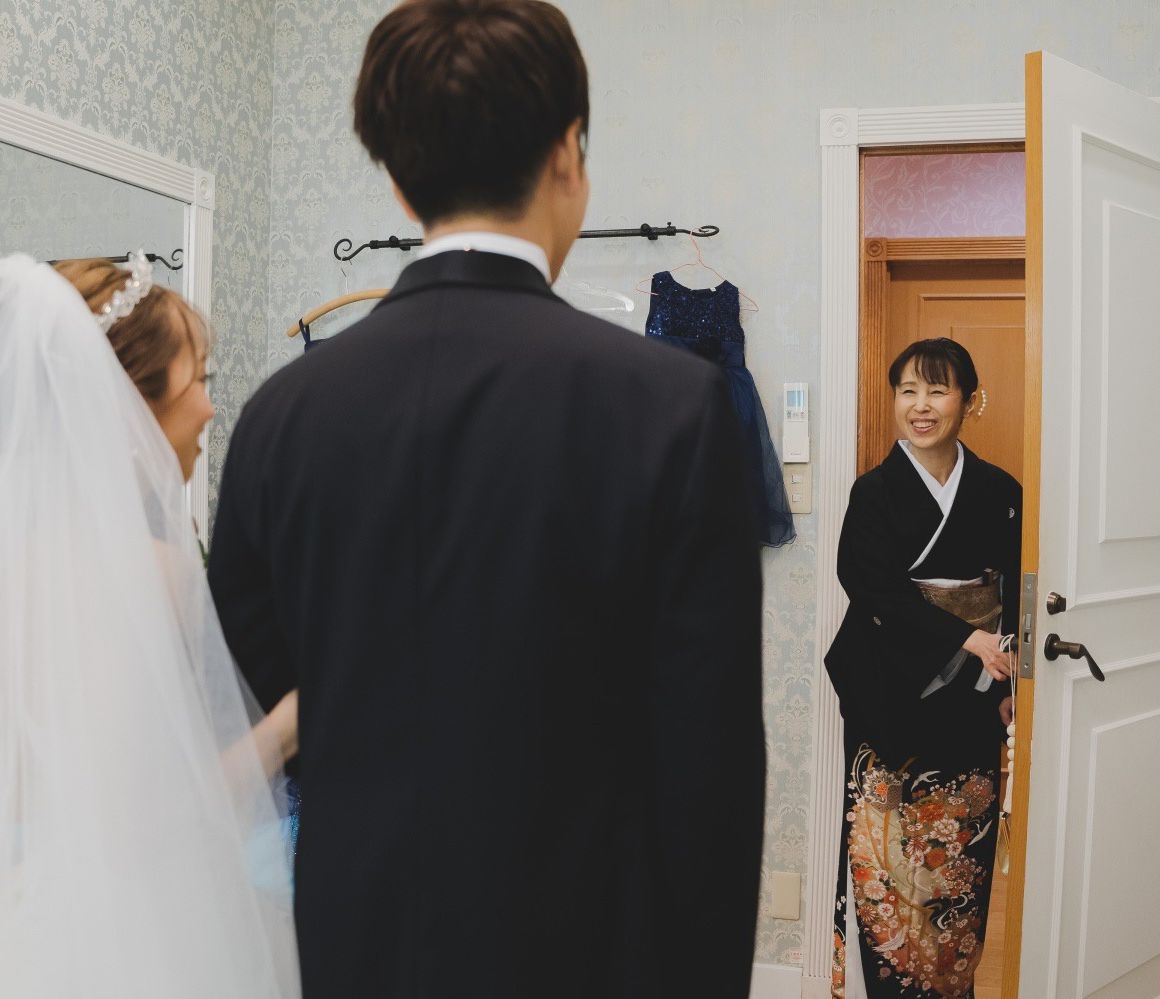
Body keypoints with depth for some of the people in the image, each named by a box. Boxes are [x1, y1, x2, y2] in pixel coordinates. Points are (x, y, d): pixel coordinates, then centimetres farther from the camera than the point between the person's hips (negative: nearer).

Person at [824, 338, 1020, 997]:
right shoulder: (876, 491, -1)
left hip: (972, 695, 2)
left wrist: (1011, 684, -1)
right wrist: (963, 637, -20)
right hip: (894, 689, -2)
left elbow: (1017, 596, 8)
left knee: (961, 844, 7)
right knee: (885, 840, -1)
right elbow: (876, 587, -11)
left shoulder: (1000, 492, 6)